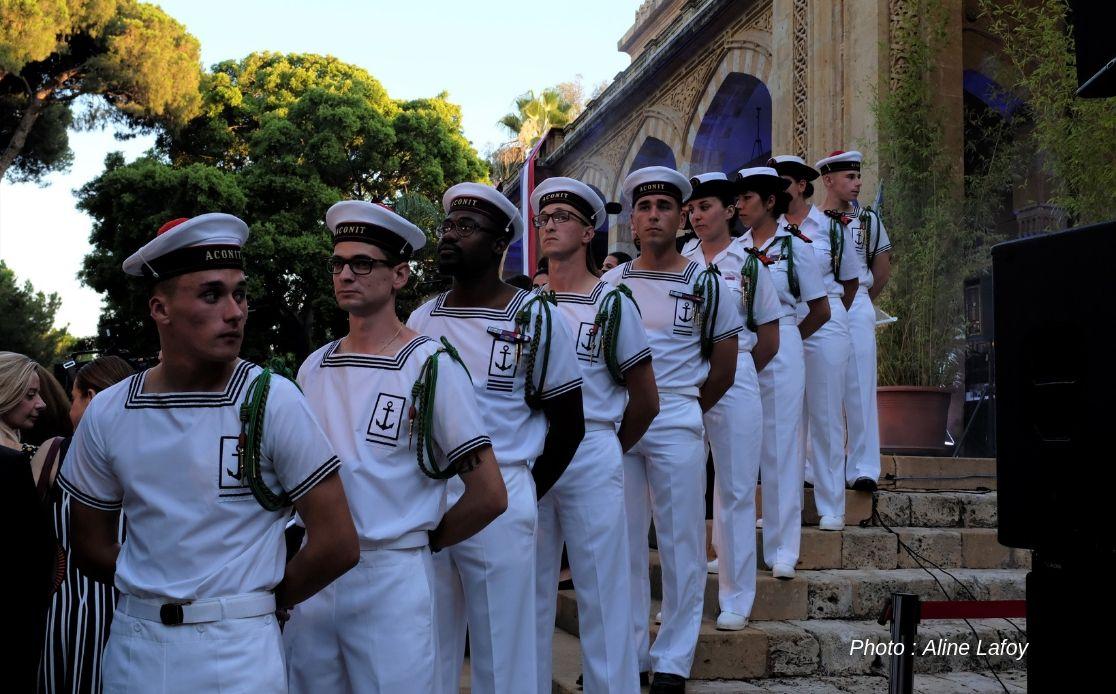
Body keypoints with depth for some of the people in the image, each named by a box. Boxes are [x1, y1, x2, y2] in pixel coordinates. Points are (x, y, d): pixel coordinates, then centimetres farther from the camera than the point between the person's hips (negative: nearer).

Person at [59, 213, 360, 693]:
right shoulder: (107, 414, 0)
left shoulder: (272, 401, -10)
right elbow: (91, 547, 10)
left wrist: (261, 601, 0)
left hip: (239, 649, -3)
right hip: (134, 643, 3)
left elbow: (337, 545, -10)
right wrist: (156, 597, 2)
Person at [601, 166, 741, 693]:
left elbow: (723, 371, 7)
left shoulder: (707, 285, 3)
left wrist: (683, 409, 7)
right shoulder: (610, 284, 9)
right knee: (621, 541, 7)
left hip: (677, 425, -2)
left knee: (681, 542, 1)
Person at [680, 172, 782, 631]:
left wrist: (737, 371, 9)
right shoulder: (677, 260, 7)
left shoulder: (748, 265, 2)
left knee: (735, 489, 2)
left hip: (734, 382, -2)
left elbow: (769, 338, 7)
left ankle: (736, 599, 10)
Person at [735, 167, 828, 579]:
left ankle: (783, 549, 8)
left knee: (780, 448, 1)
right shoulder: (735, 247, 8)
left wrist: (787, 339, 10)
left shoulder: (794, 246, 0)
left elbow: (820, 310, 6)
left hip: (780, 355, -3)